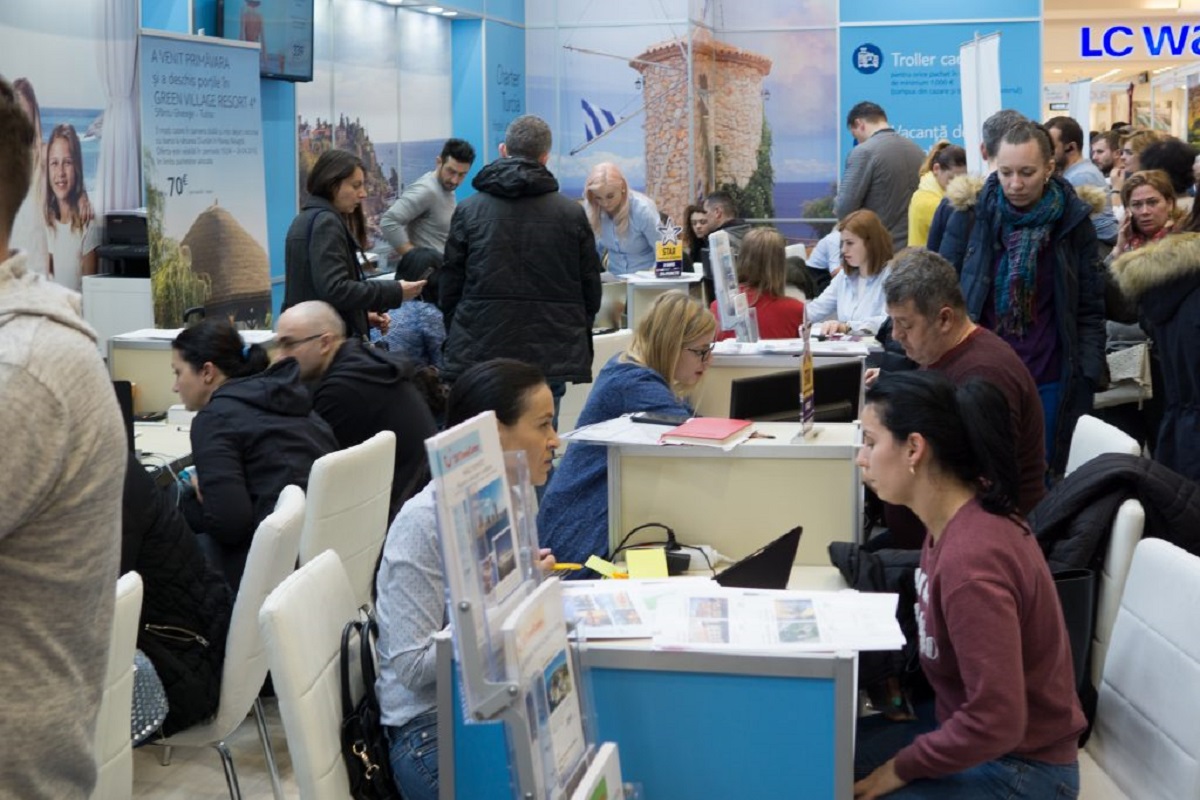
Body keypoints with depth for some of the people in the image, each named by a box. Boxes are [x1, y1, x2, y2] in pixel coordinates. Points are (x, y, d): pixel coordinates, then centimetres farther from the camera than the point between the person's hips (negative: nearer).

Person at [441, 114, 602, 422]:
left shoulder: (468, 210, 1)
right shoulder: (572, 214, 1)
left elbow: (450, 287, 5)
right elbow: (591, 290, 7)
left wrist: (457, 343, 17)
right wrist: (577, 341, 22)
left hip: (480, 354, 0)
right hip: (551, 361, 0)